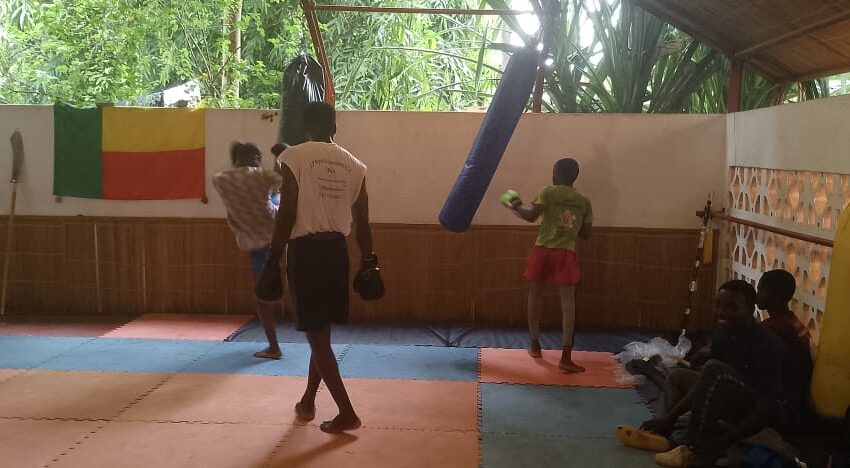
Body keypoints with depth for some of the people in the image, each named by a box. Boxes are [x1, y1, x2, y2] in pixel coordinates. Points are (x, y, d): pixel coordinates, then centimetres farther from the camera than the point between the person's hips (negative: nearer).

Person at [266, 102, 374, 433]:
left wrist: (274, 259, -5)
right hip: (337, 248, 5)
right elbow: (361, 220, 8)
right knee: (322, 330, 19)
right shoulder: (353, 164, 6)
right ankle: (307, 402, 33)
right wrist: (368, 260, 16)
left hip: (306, 248, -5)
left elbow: (287, 215, -11)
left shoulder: (294, 157, -7)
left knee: (316, 334, 1)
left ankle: (347, 413, 0)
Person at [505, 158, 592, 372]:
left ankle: (535, 345, 25)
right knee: (567, 300, 0)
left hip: (543, 249, -1)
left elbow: (531, 216, -10)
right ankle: (566, 357, -8)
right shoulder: (584, 201, 10)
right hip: (566, 253, 1)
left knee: (535, 294, 15)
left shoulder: (548, 192, -1)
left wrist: (516, 206, 8)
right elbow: (585, 233, 11)